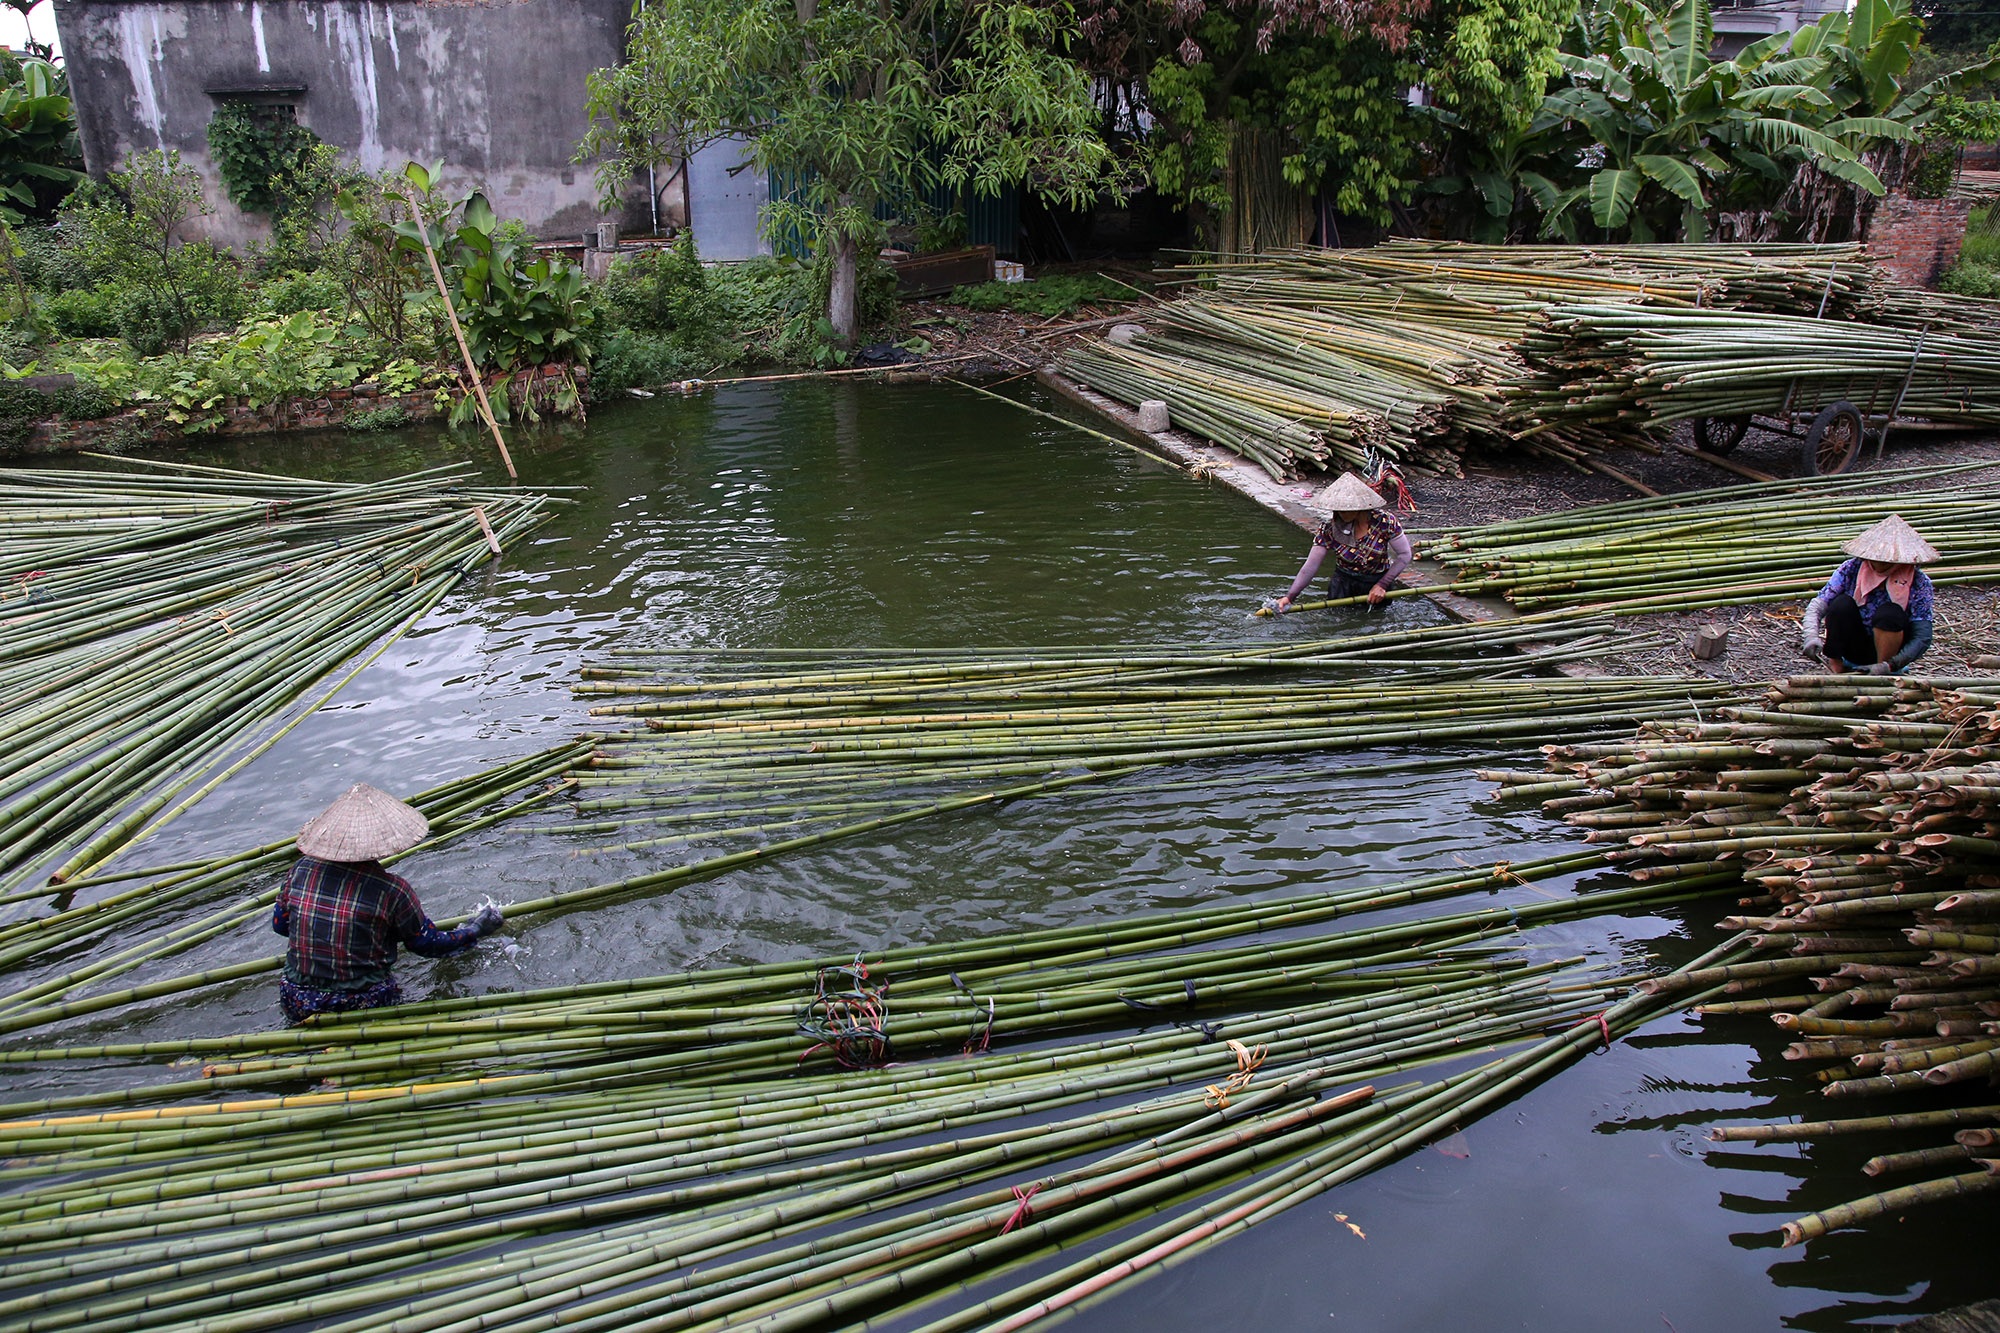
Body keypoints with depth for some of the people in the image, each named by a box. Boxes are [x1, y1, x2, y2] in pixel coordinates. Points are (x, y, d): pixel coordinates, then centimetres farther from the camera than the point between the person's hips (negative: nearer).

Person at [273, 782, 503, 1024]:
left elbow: (279, 924, 11)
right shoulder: (392, 890, -17)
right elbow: (429, 945, -3)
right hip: (362, 1006, -3)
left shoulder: (301, 869, -6)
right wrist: (476, 928, 14)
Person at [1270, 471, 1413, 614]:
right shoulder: (1329, 528, -15)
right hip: (1344, 583, 1)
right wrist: (1290, 597, -28)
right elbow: (1310, 567, -17)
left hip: (1377, 583, -1)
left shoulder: (1384, 521, -18)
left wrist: (1382, 585, -17)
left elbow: (1404, 555, -10)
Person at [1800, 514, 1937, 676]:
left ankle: (1884, 677, -15)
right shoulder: (1851, 569, -12)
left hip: (1886, 650, -1)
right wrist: (1811, 636, -39)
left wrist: (1888, 666, -32)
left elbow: (1922, 638, -20)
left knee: (1889, 613, -31)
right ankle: (1835, 668, -14)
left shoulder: (1918, 582, -15)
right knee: (1842, 603, -26)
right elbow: (1817, 606, -18)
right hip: (1854, 646, 1)